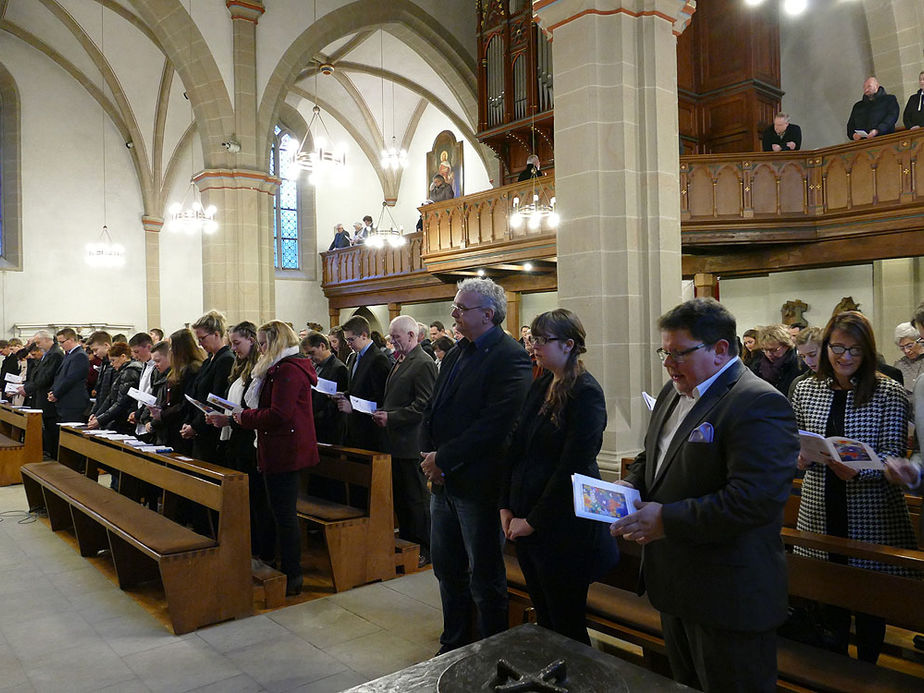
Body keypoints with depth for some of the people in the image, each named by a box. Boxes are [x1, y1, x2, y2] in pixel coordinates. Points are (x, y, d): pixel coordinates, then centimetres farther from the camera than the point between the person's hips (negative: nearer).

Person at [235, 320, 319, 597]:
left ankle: (291, 578, 6)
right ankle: (289, 571, 25)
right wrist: (247, 416, 8)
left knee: (284, 514, -3)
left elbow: (279, 414, -22)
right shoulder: (284, 368, 19)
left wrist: (246, 417, -10)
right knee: (283, 513, 16)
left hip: (284, 451, -11)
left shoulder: (287, 370, -16)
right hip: (285, 451, 11)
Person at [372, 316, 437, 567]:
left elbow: (423, 405, -20)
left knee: (417, 498, 1)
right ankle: (406, 540, 31)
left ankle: (425, 550, 13)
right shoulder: (400, 361, 15)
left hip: (411, 443, -9)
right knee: (400, 496, 17)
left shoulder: (423, 363, -15)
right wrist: (382, 412, 5)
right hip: (397, 442, 9)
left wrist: (391, 417, -18)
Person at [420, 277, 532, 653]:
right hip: (443, 482, 9)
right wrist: (429, 456, -2)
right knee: (447, 569, 21)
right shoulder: (457, 353, 12)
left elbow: (496, 424, -24)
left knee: (485, 579, 8)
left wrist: (444, 459, -19)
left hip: (477, 485, -8)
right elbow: (433, 409, 13)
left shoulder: (509, 358, -16)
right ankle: (453, 646, 39)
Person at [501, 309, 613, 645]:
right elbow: (516, 449, 10)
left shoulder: (586, 393, -14)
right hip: (525, 520, 7)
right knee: (543, 619, 17)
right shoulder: (540, 386, 9)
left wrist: (533, 520, -13)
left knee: (566, 624, 6)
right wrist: (506, 506, 3)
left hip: (564, 526, -7)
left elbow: (572, 467, -18)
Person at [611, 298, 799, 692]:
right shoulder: (674, 392, 9)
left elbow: (755, 499, -29)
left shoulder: (759, 404, -21)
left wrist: (667, 520, -27)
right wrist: (632, 485, 0)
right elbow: (651, 455, 21)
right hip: (675, 585, 9)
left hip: (728, 598, -8)